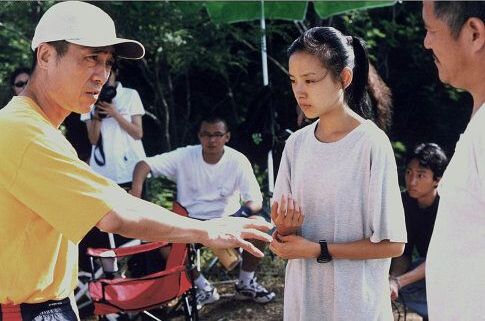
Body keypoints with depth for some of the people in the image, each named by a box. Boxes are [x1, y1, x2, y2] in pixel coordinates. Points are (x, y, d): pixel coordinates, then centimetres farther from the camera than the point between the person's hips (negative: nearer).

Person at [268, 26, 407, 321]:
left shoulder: (371, 144, -15)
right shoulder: (296, 143, 1)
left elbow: (392, 244, -14)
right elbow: (285, 224, 6)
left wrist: (318, 250, -18)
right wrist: (285, 228, -16)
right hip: (302, 296, 5)